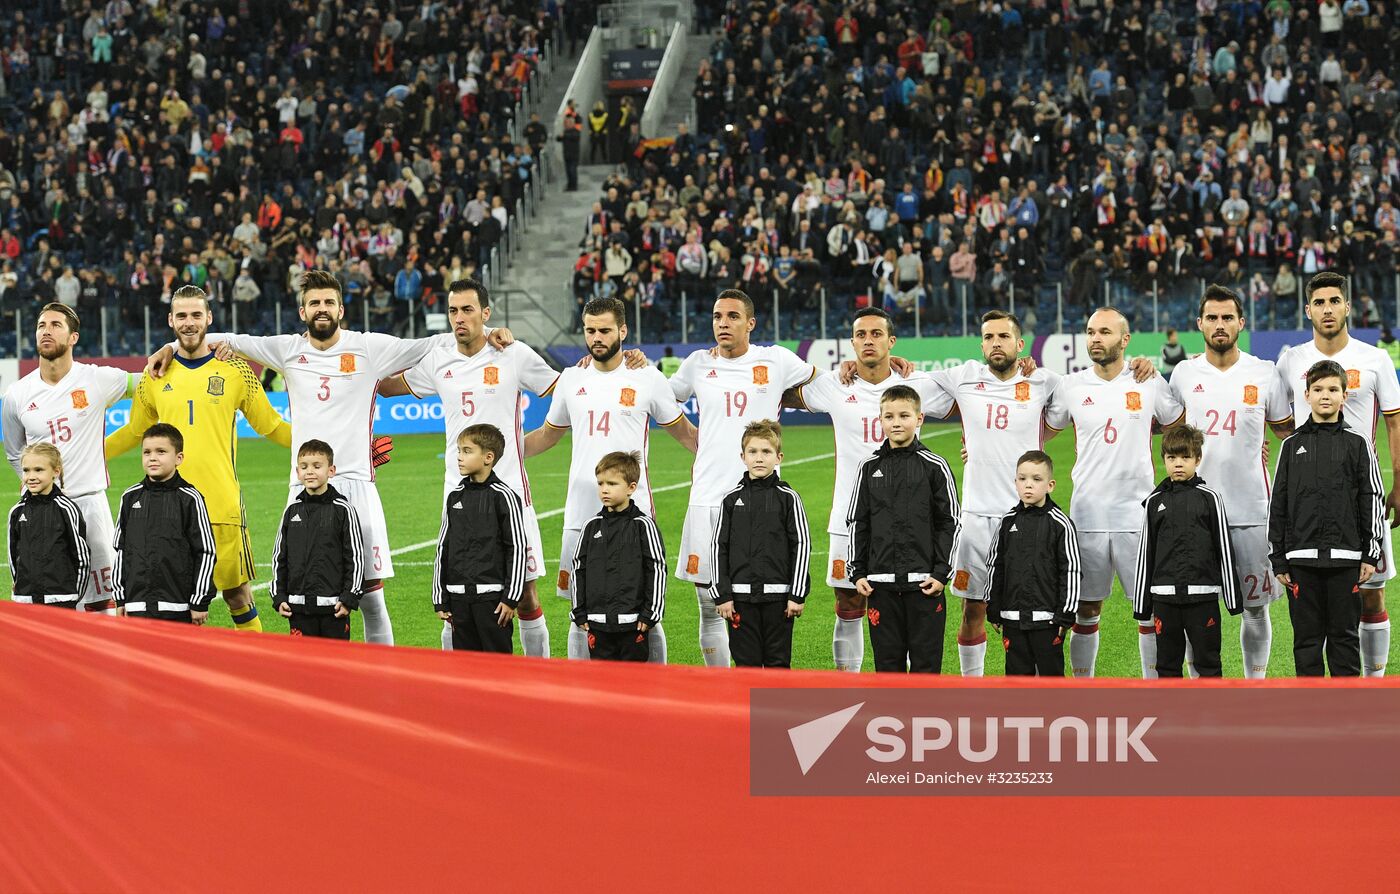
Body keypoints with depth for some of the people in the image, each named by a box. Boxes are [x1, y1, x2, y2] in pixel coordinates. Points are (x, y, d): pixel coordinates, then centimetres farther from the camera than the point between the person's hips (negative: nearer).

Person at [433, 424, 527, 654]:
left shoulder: (503, 497, -6)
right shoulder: (455, 497, 10)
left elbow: (517, 549, -6)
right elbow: (443, 548, 14)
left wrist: (512, 597, -10)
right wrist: (440, 600, 12)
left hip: (492, 595, -6)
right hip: (458, 595, 6)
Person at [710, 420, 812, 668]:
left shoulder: (788, 498, 0)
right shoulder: (732, 499, 5)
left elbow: (802, 546, 0)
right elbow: (719, 548, 6)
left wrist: (797, 594, -5)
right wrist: (722, 594, 0)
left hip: (777, 595, -2)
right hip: (741, 596, 2)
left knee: (778, 660, 3)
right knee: (746, 661, 4)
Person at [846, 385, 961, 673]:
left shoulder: (934, 466, 0)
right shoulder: (870, 467, 7)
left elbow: (948, 523, 1)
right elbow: (857, 523, 11)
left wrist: (941, 572, -6)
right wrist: (857, 572, 4)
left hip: (923, 583, -2)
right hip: (881, 583, 2)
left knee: (925, 660, 1)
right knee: (888, 660, 6)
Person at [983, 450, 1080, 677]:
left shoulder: (1060, 524, -5)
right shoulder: (1008, 522, 7)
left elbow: (1072, 571, -5)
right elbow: (994, 567, 13)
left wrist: (1066, 614, -8)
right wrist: (993, 610, 11)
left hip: (1047, 618, -4)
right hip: (1013, 617, 4)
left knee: (1050, 671, 2)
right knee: (1017, 673, 8)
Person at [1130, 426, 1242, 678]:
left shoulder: (1209, 499, 2)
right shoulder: (1155, 502, 9)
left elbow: (1224, 550, 2)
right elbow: (1145, 555, 11)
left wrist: (1232, 598, -1)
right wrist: (1141, 605, 9)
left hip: (1202, 595, -2)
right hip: (1165, 597, 2)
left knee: (1207, 662, 2)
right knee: (1167, 664, 7)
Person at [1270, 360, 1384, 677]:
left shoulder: (1356, 444, 5)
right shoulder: (1292, 445, 9)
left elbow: (1372, 500, 5)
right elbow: (1278, 505, 9)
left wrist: (1371, 554, -2)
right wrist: (1279, 560, 4)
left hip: (1345, 558, -1)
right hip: (1302, 558, 1)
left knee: (1344, 636, 2)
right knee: (1307, 638, 4)